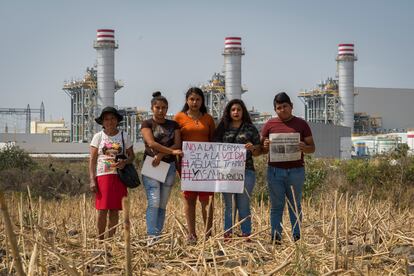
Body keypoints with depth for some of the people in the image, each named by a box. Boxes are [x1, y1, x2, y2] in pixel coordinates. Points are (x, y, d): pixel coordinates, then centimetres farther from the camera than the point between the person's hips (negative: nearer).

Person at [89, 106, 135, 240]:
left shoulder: (124, 136, 8)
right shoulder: (98, 136, 4)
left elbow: (131, 155, 11)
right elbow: (92, 160, 1)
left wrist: (125, 162, -12)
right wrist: (92, 180, -7)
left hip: (119, 177, 2)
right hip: (103, 176, -2)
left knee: (114, 210, 3)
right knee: (102, 210, -6)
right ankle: (100, 239, 3)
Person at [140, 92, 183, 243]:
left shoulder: (173, 125, 12)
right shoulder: (147, 124, 3)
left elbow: (177, 145, 0)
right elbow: (151, 143, -13)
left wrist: (161, 154, -14)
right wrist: (171, 151, -19)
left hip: (169, 166, 3)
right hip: (151, 165, -3)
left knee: (163, 205, 4)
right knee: (154, 202, -14)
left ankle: (158, 236, 6)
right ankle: (151, 236, -16)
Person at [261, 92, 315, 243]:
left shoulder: (301, 124, 7)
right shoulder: (270, 125, 8)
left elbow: (312, 147, 8)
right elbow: (261, 149, 11)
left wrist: (304, 148, -15)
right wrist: (265, 146, -13)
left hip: (296, 170, 0)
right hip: (275, 170, 0)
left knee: (295, 205, 5)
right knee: (276, 206, 2)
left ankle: (296, 237, 10)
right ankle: (275, 237, 6)